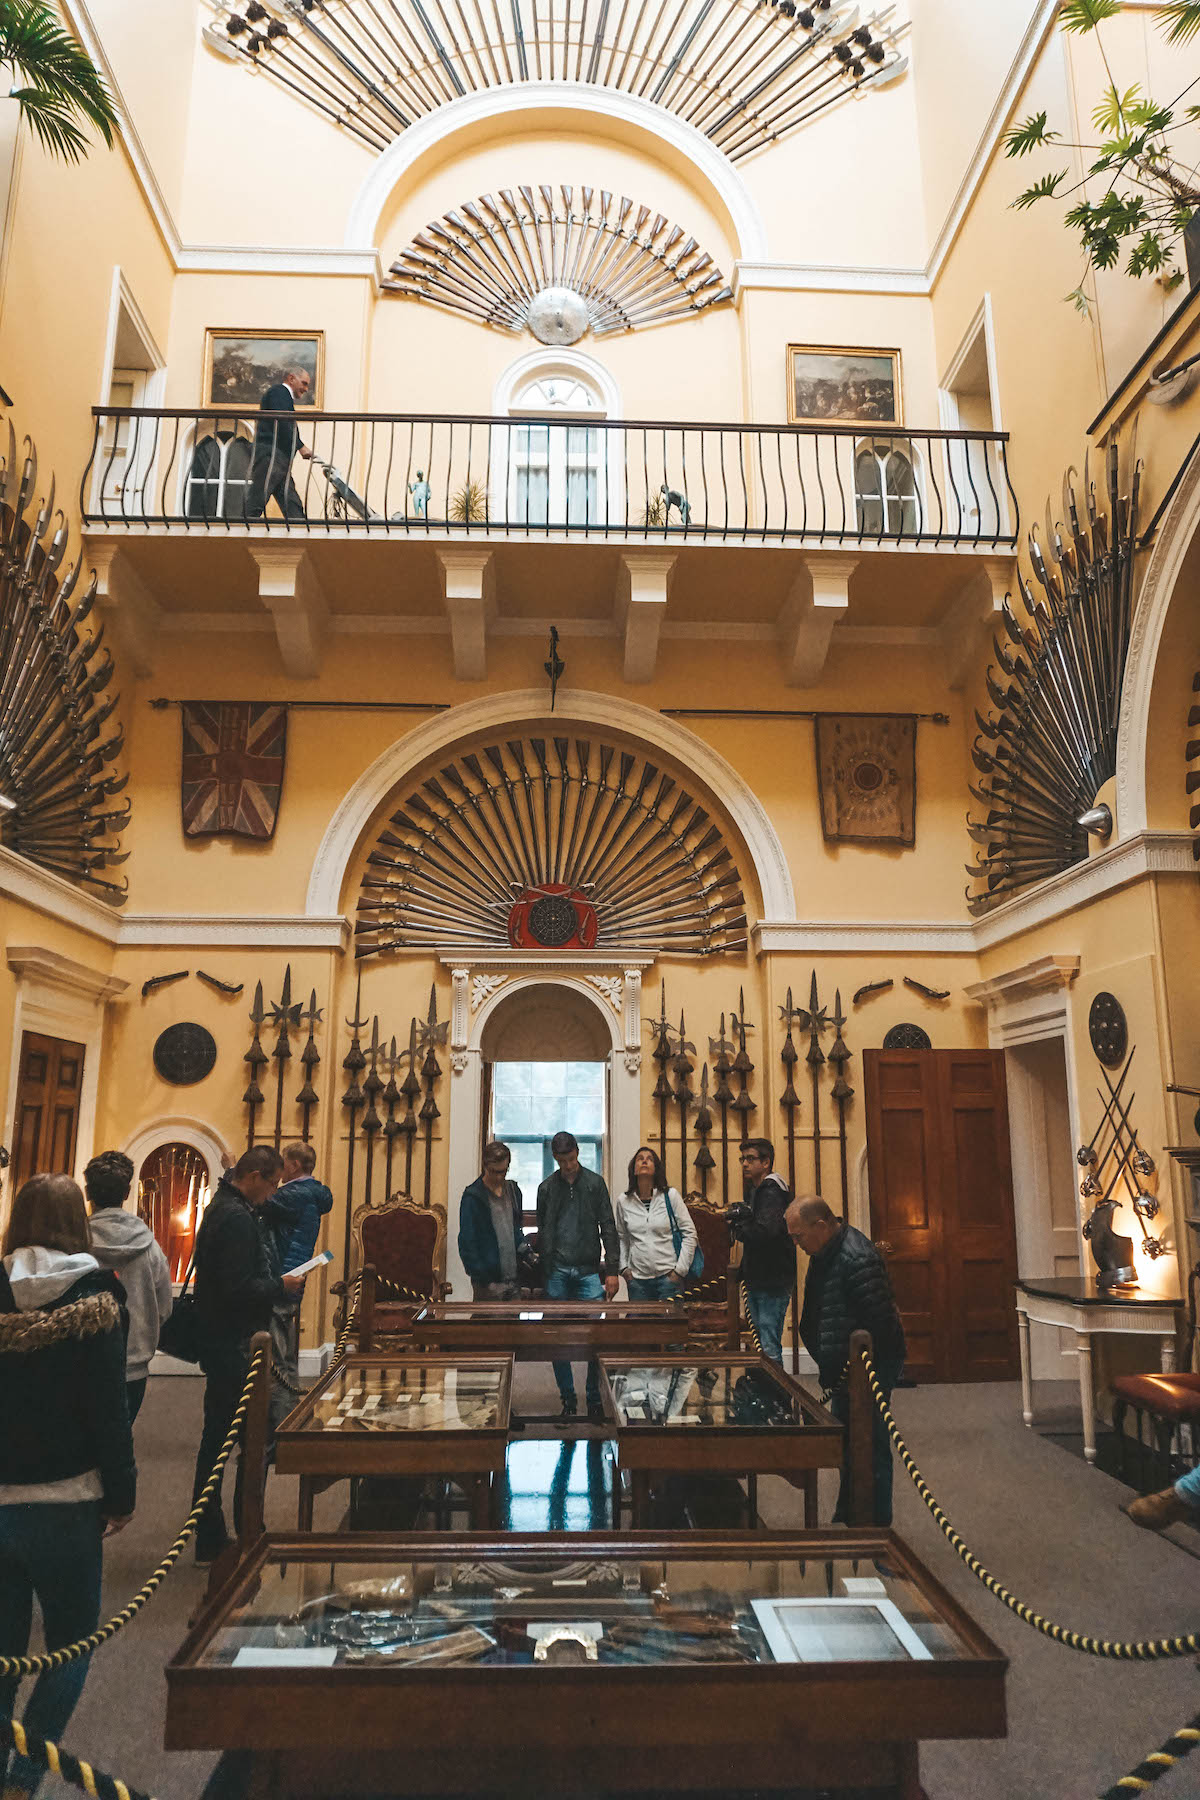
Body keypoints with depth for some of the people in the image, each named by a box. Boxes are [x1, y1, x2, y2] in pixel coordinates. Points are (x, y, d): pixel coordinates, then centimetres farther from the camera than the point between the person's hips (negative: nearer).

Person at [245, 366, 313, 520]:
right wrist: (301, 446, -13)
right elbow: (281, 423, -14)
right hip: (270, 455, -10)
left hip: (280, 460, 10)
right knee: (257, 502, -13)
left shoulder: (284, 396, 30)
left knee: (293, 507, 1)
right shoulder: (279, 392, 1)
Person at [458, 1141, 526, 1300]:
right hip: (489, 1282, -6)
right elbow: (466, 1243, -9)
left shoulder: (513, 1191, 10)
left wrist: (523, 1247, 3)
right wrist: (484, 1280, -13)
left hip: (514, 1279, 6)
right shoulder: (472, 1196, -9)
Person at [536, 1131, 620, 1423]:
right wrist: (543, 1273, 6)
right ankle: (567, 1398, 16)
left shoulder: (595, 1183, 4)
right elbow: (542, 1233, 12)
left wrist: (612, 1270, -3)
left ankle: (594, 1399, 9)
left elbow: (608, 1228, 3)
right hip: (557, 1271, 1)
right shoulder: (547, 1188, 8)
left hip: (589, 1271, -1)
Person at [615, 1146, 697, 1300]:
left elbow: (690, 1233, 0)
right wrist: (623, 1268, 6)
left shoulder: (671, 1195, -2)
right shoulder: (623, 1201, 5)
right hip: (637, 1279, 2)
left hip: (668, 1276, -2)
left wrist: (680, 1270, -4)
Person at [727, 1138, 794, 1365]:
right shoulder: (755, 1191, 16)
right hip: (756, 1282, 10)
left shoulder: (771, 1192, -14)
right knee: (757, 1344, 16)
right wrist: (741, 1217, -8)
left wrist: (740, 1229, -12)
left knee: (769, 1349, -8)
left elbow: (766, 1230, -29)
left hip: (773, 1283, -10)